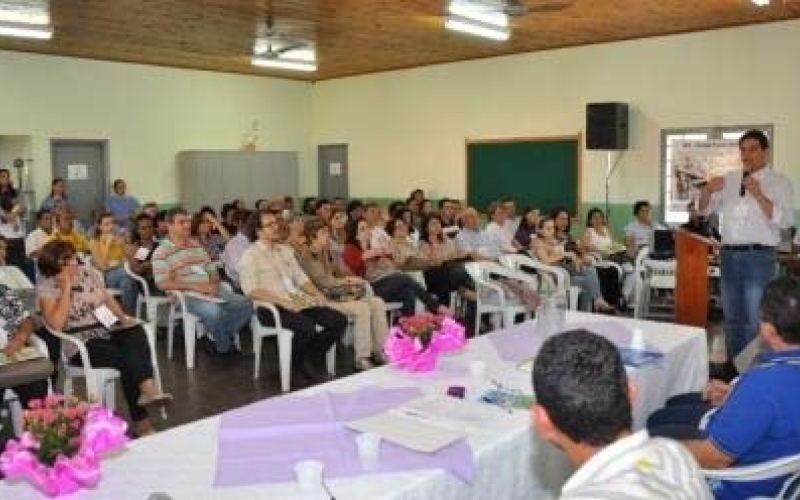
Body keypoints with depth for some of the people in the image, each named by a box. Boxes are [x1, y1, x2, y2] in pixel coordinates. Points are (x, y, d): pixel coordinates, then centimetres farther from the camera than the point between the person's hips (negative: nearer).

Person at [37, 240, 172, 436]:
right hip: (82, 344, -5)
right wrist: (66, 288, -15)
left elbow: (108, 299, 22)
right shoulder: (46, 287, -3)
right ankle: (142, 421, -32)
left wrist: (123, 318, 4)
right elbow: (56, 324, -17)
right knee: (126, 358, -31)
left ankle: (147, 390, -46)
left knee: (136, 332, -30)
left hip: (109, 331, 5)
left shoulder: (87, 274, 13)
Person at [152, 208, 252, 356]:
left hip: (210, 292, 7)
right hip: (185, 295, -6)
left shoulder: (197, 246, 19)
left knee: (245, 304, -13)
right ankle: (225, 347, -8)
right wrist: (196, 286, -18)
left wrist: (213, 285, -5)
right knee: (214, 311, -36)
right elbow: (163, 283, -12)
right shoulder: (161, 253, -2)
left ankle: (217, 339, -3)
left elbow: (213, 271, 19)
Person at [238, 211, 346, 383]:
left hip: (298, 302, 7)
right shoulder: (250, 255, -2)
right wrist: (283, 302, -22)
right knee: (307, 327, -34)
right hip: (271, 307, -7)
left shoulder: (285, 250, 19)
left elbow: (300, 278, 20)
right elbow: (252, 290, -13)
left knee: (339, 321, -11)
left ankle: (311, 361, 4)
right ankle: (297, 365, -4)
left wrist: (317, 294, 0)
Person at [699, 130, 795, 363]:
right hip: (728, 254, 5)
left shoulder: (779, 182, -2)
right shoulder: (730, 179, 11)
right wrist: (708, 190, -10)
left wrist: (759, 195, -25)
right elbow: (704, 209, 11)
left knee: (754, 321, -4)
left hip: (759, 256, -5)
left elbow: (785, 220, -14)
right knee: (732, 318, 14)